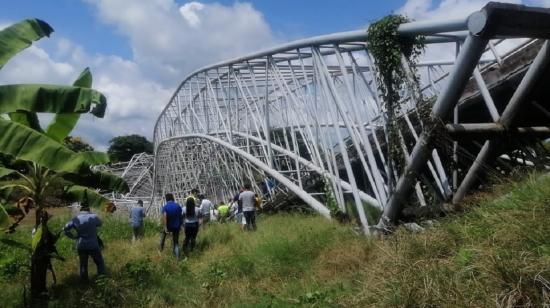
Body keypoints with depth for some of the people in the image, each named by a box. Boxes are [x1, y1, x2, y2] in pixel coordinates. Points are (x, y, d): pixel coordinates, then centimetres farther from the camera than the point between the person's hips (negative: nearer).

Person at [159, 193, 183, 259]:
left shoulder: (165, 207, -11)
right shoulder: (178, 206, -1)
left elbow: (164, 217, -23)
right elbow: (180, 217, 6)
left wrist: (165, 227, -23)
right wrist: (180, 225, 17)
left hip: (169, 226, -2)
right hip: (176, 226, 2)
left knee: (163, 234, 31)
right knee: (176, 242, 9)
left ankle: (161, 248, 34)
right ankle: (177, 256, 1)